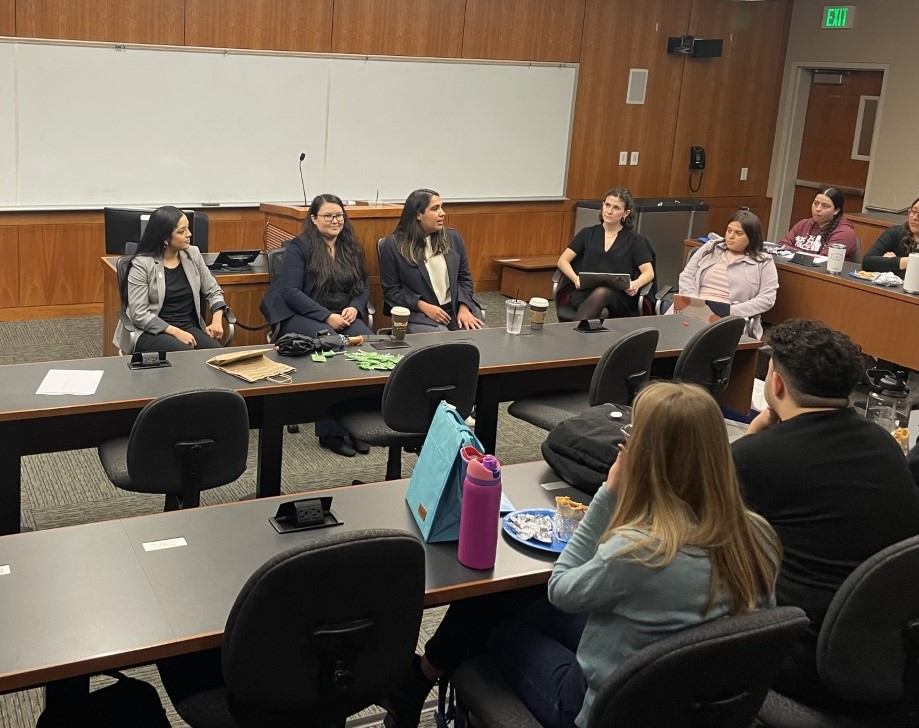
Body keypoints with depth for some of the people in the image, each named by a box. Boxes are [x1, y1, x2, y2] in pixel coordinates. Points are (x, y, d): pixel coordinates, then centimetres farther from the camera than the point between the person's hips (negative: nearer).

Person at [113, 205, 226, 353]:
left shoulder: (193, 254, 7)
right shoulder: (142, 264, -7)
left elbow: (213, 292, 15)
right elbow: (139, 313, -12)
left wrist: (217, 321, -5)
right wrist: (175, 332, -22)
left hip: (190, 328, 4)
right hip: (153, 331, -4)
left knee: (217, 352, -29)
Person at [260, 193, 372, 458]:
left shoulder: (351, 248, 15)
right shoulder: (298, 247, -1)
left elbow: (364, 288, 16)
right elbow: (291, 292, -10)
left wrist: (355, 308, -8)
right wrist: (327, 316, -19)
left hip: (344, 317, 5)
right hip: (301, 316, -4)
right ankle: (330, 431, -26)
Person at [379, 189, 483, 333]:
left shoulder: (453, 237, 8)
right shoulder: (393, 245, -3)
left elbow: (464, 277, 14)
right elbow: (391, 291, -1)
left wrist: (464, 308, -3)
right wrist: (425, 307, -14)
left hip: (457, 310, 4)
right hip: (419, 314, -4)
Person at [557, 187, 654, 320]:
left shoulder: (633, 239, 16)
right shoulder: (588, 233, 21)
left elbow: (649, 272, 8)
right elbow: (563, 261, 15)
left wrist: (636, 284, -16)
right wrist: (575, 278, -8)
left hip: (618, 295, -1)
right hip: (586, 293, 1)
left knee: (601, 293, -40)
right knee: (601, 313, -38)